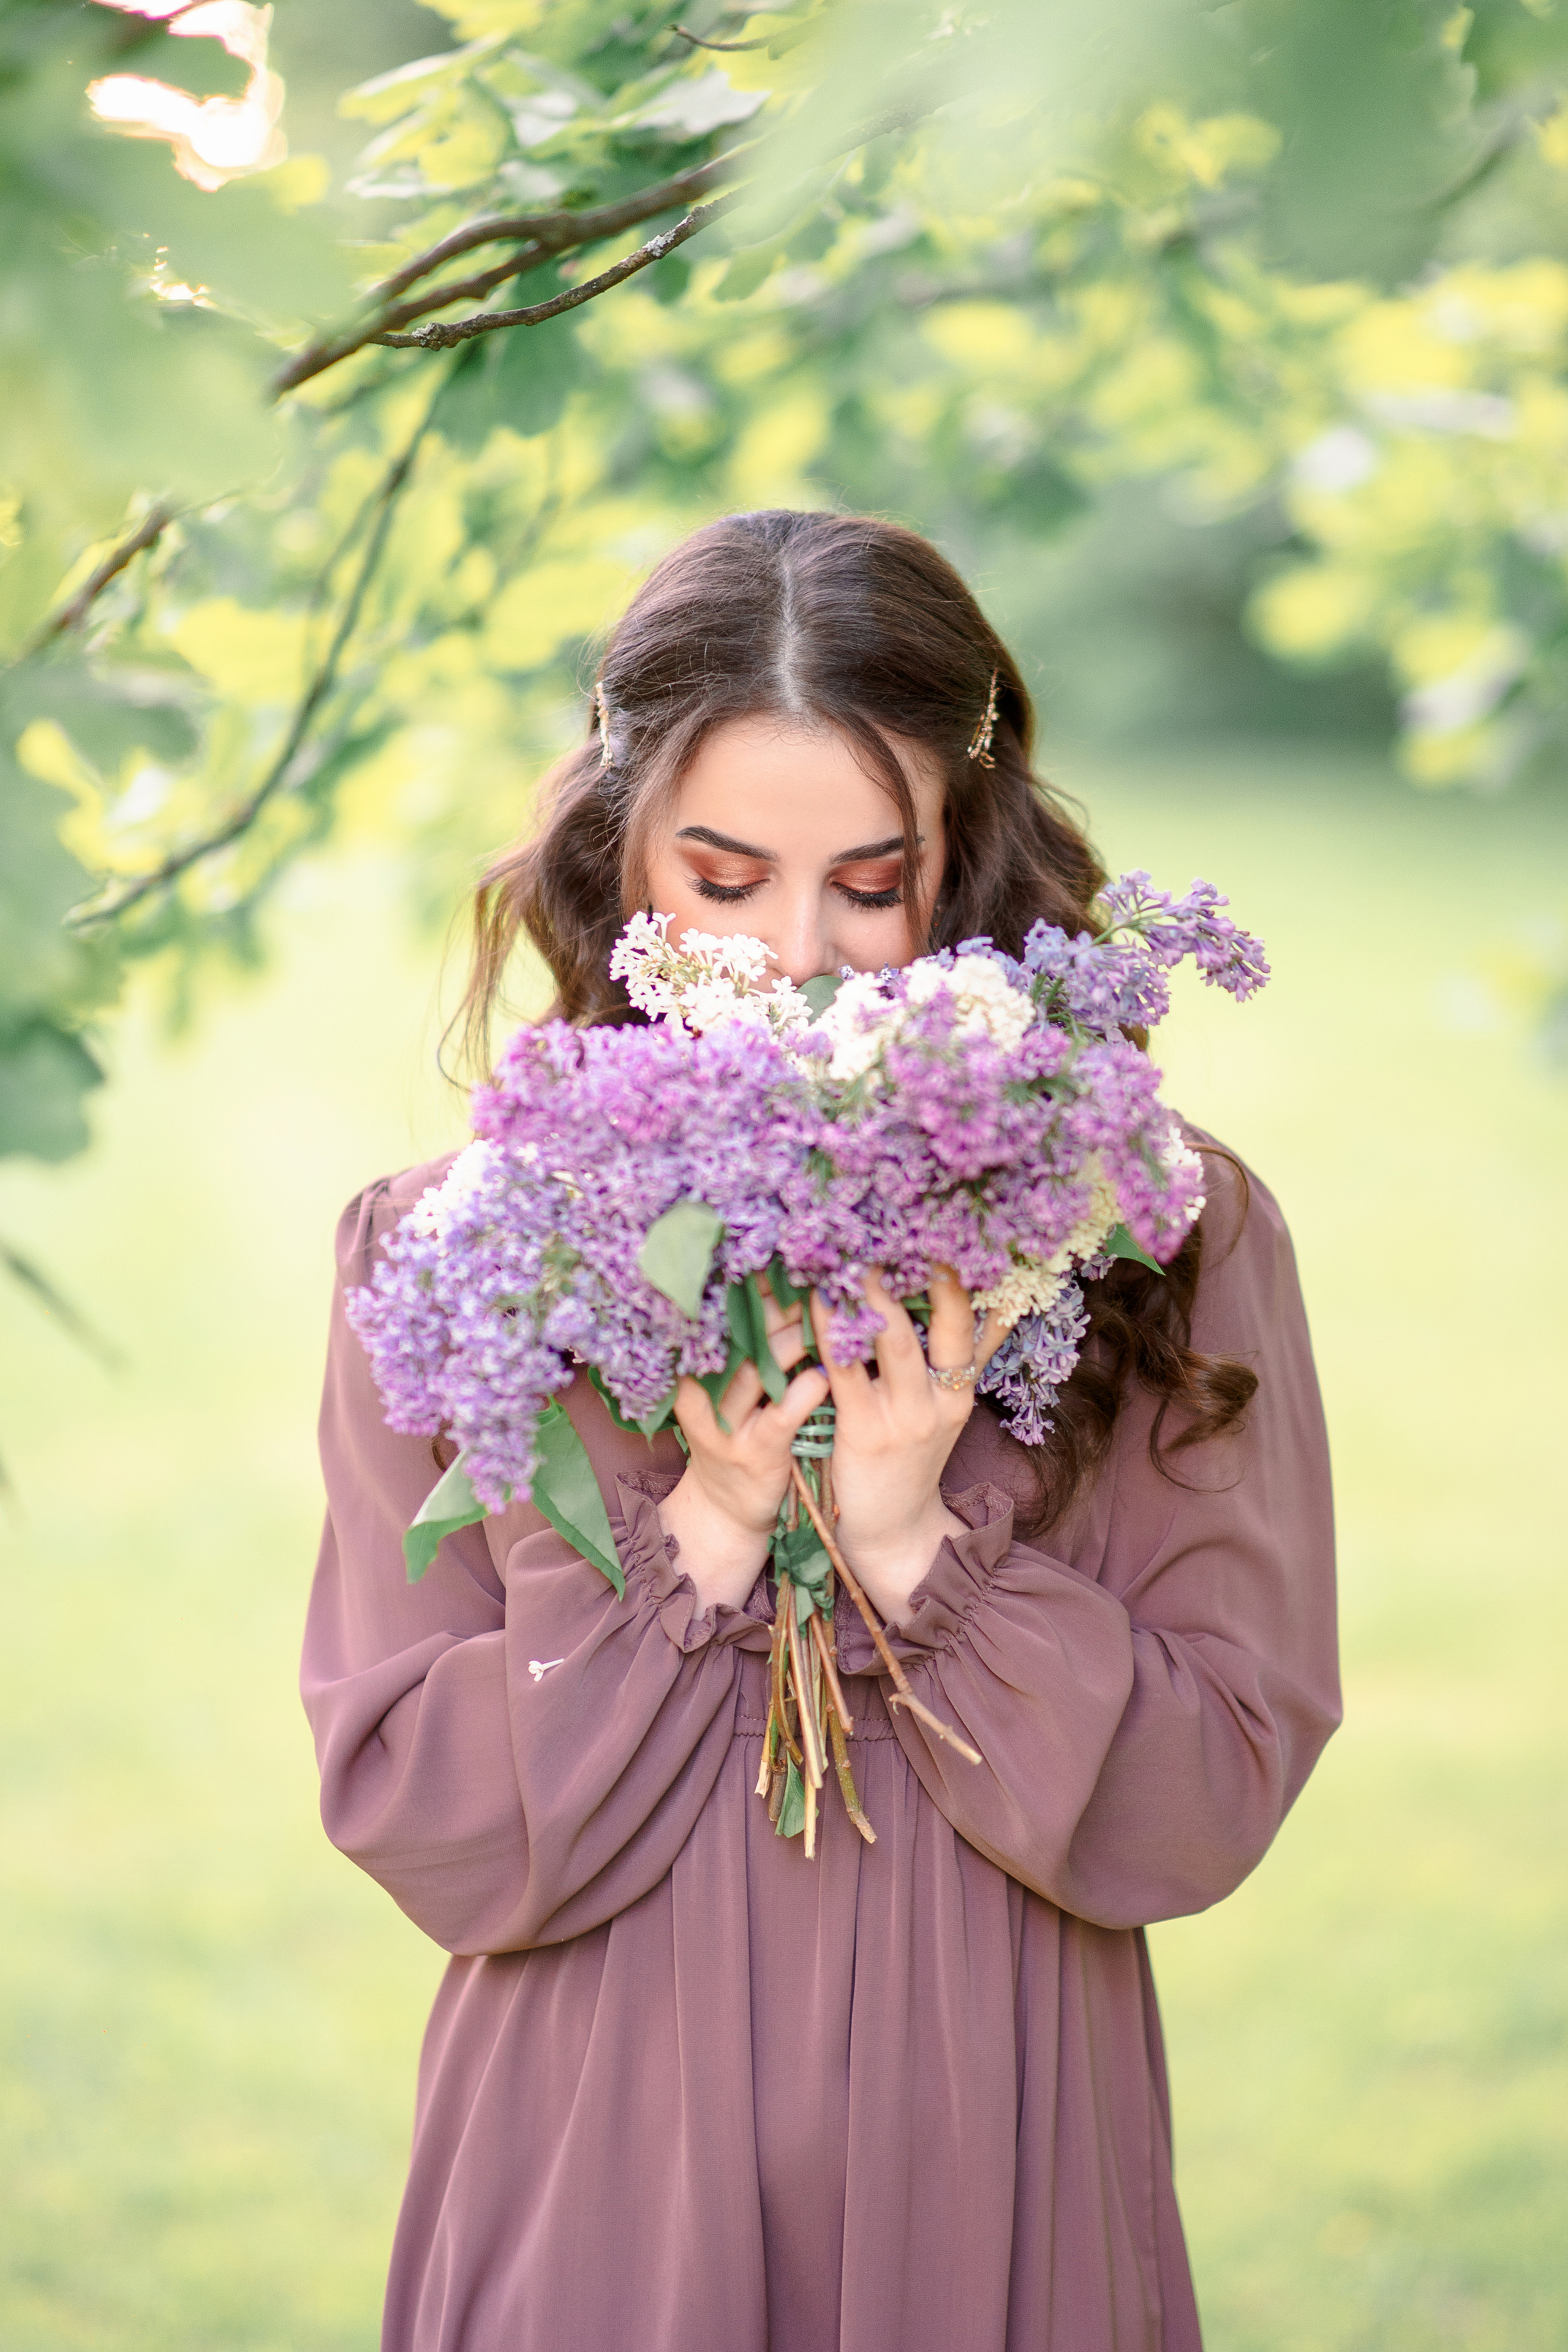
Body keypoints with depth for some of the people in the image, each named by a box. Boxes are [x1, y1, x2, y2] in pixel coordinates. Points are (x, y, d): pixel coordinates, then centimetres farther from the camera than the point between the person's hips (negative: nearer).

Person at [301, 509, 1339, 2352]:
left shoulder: (1163, 1239, -6)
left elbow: (1206, 1814, -8)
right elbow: (409, 1821, -7)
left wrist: (916, 1545, -19)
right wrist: (702, 1538, -18)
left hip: (997, 2196, 0)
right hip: (596, 2192, 0)